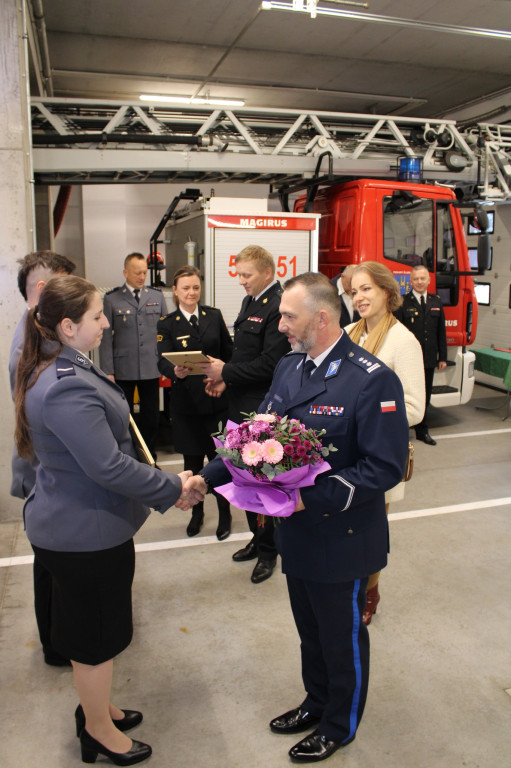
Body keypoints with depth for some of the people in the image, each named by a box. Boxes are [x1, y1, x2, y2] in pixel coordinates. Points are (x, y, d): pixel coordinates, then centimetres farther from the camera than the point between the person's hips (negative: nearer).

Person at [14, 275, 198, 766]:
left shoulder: (61, 370, 4)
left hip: (72, 522, 10)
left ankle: (96, 706, 48)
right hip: (86, 532, -10)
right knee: (97, 633, 12)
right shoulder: (67, 389, -30)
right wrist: (172, 489, -18)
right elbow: (108, 466, -30)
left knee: (90, 627, 26)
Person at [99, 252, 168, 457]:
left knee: (151, 417, 9)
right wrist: (108, 371, -6)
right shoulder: (111, 299, 1)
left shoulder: (157, 296, 8)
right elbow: (106, 338, -1)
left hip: (151, 369, 2)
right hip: (123, 370, -2)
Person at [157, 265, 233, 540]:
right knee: (192, 461, 11)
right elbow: (163, 362, -11)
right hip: (186, 402, 0)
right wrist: (176, 372, -32)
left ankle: (225, 514, 20)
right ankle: (197, 513, 30)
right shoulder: (167, 324, 2)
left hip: (217, 399, 0)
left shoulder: (214, 316, 6)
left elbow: (229, 353, 9)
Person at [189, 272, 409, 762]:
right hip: (296, 533, 7)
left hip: (341, 541, -7)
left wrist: (311, 497, -28)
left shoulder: (373, 380, -23)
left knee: (343, 638, 17)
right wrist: (208, 477, -3)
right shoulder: (288, 367, 2)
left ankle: (339, 727, 43)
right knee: (310, 630, 26)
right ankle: (316, 703, 52)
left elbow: (385, 467, -24)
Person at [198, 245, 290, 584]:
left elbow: (271, 364, -23)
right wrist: (225, 379, 5)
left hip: (263, 409, -9)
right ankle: (259, 538, 35)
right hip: (242, 404, 9)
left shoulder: (278, 307, -17)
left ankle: (268, 550, 21)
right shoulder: (250, 302, 13)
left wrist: (226, 372, -15)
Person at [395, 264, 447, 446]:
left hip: (429, 360, 5)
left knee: (425, 396, 14)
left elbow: (441, 333, 12)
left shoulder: (436, 302, 10)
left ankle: (422, 431, 28)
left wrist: (442, 357, 8)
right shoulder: (402, 303, -6)